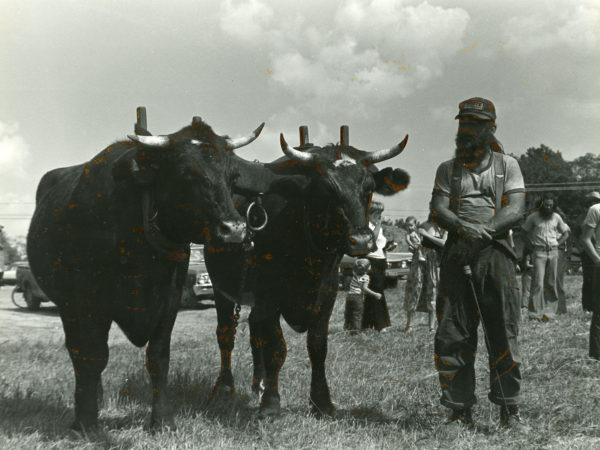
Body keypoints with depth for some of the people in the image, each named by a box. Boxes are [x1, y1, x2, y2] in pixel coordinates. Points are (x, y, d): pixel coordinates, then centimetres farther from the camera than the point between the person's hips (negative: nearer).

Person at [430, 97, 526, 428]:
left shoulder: (507, 165, 12)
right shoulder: (447, 170, 17)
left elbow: (516, 211, -1)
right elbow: (438, 211, 3)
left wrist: (484, 233, -19)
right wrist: (464, 227, -19)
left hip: (495, 255, -2)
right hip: (456, 258, 2)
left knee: (503, 333, -4)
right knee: (452, 335, -2)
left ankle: (509, 410, 5)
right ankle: (460, 410, 5)